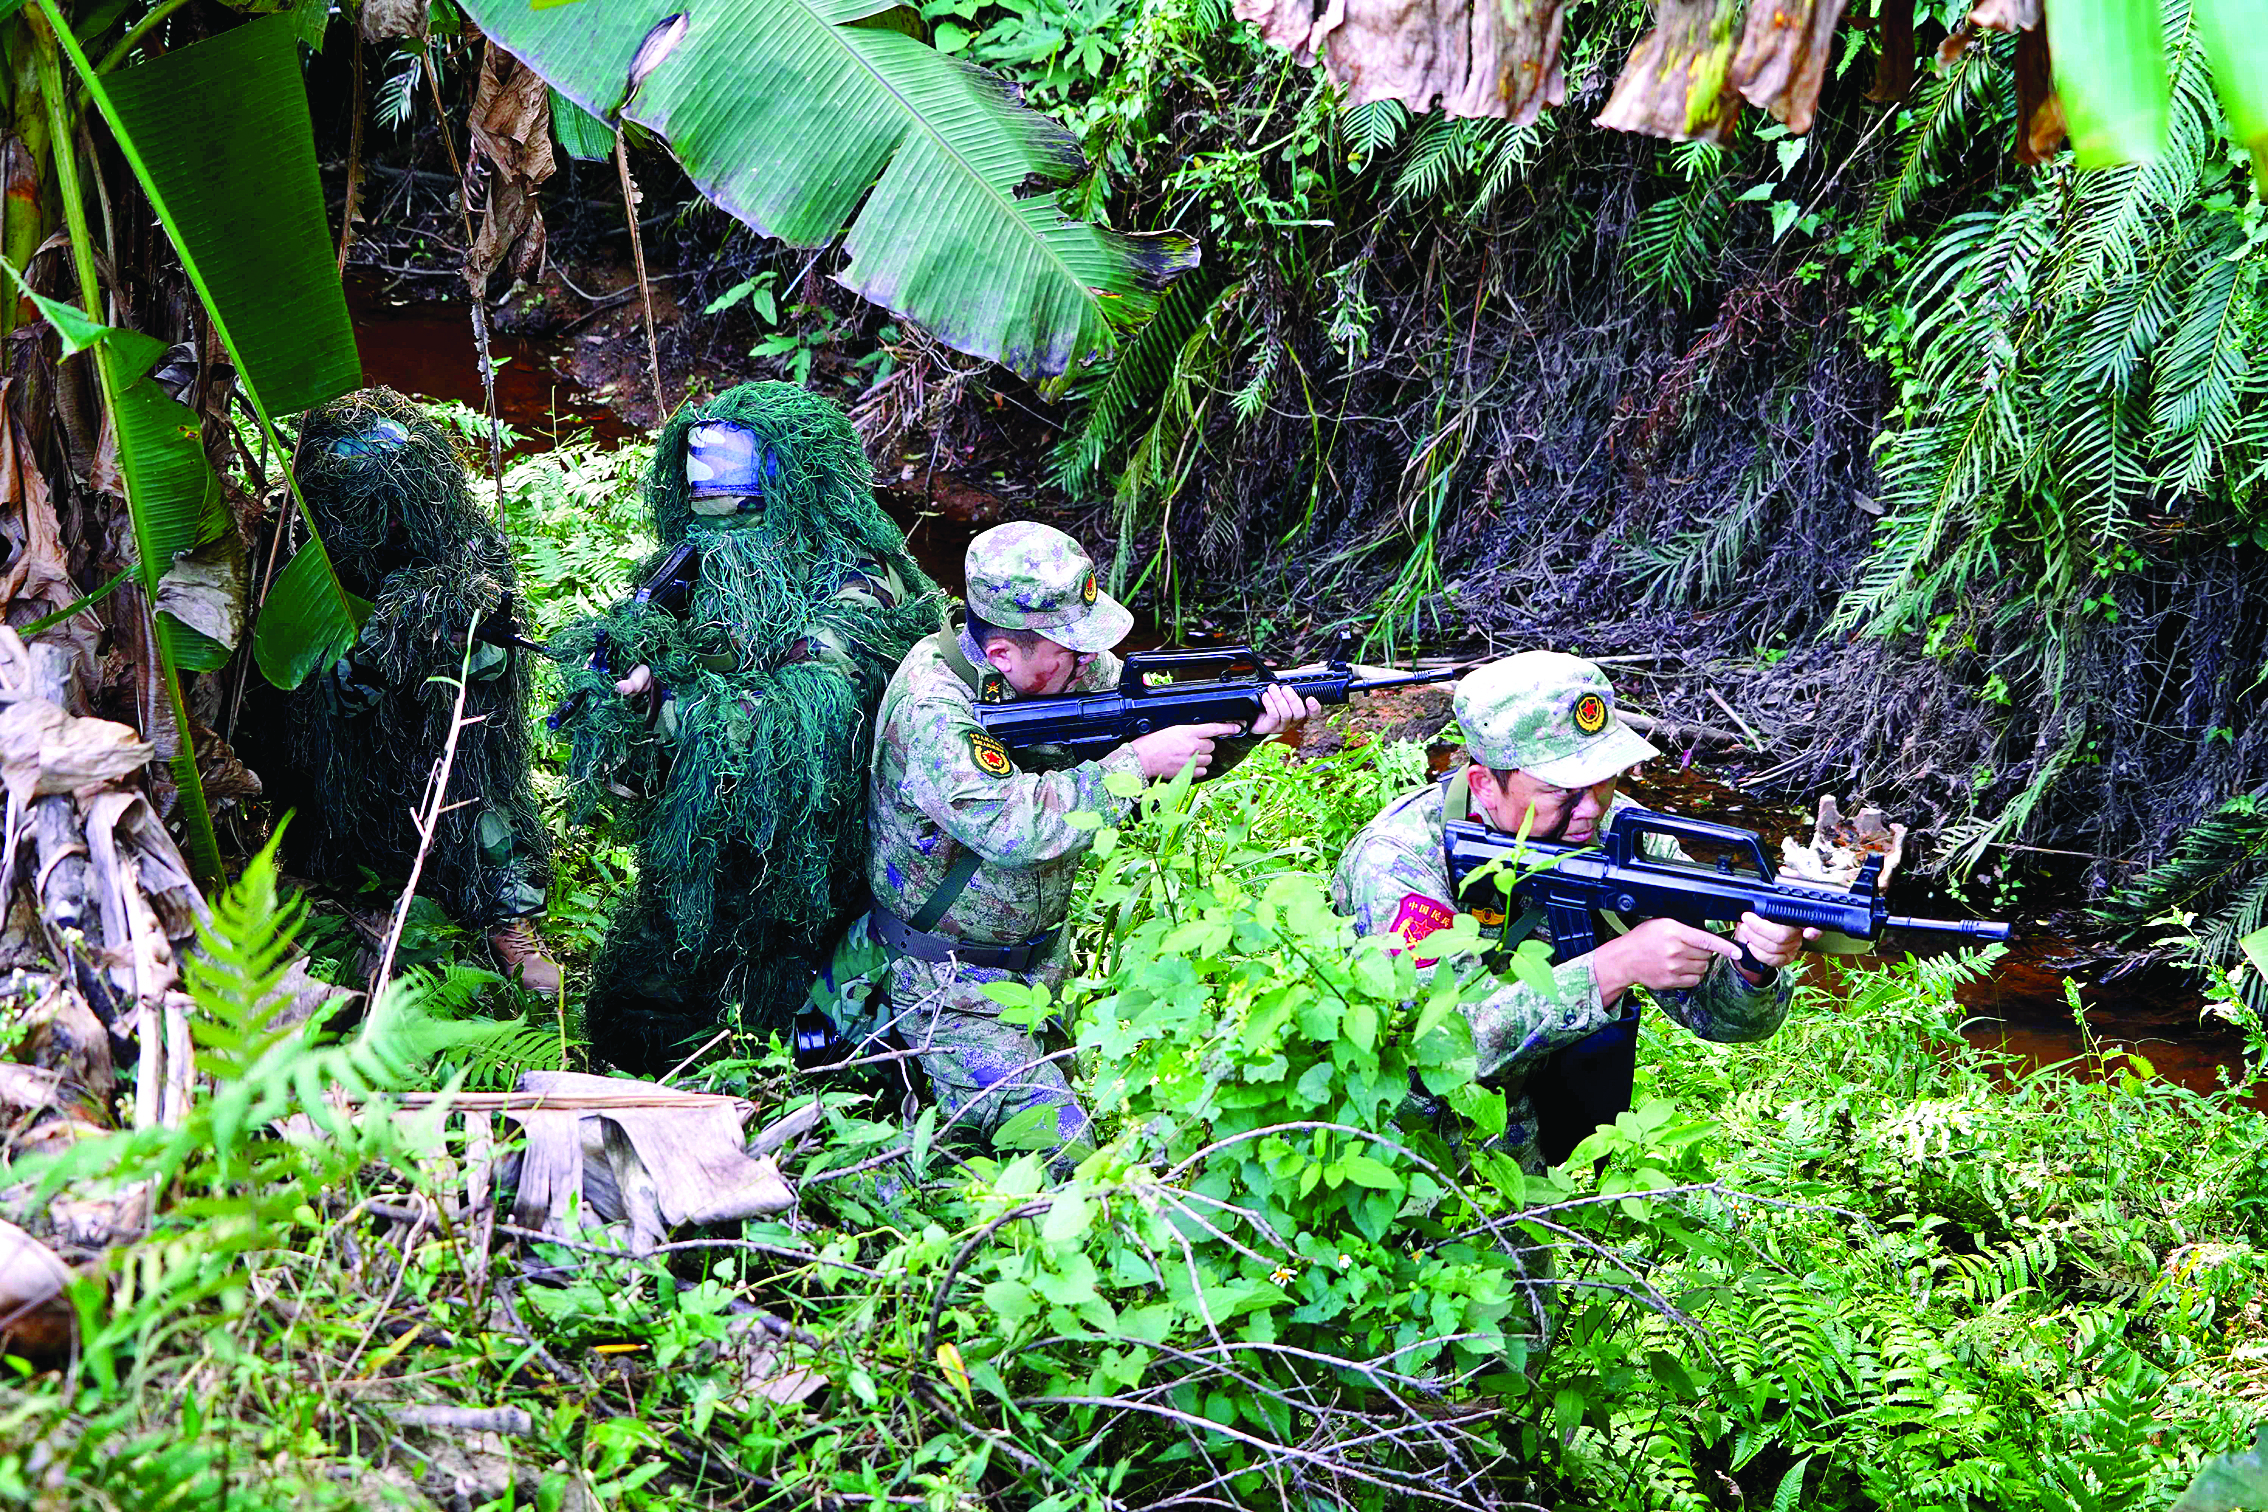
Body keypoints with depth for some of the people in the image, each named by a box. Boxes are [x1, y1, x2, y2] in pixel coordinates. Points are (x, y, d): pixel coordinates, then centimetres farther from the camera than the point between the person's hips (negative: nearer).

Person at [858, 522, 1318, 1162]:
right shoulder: (930, 708, -28)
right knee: (1060, 1147, -14)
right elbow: (1014, 825, -38)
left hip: (1045, 960, 8)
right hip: (953, 983, -8)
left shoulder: (1066, 666, -5)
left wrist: (1243, 726, -17)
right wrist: (1138, 761, -33)